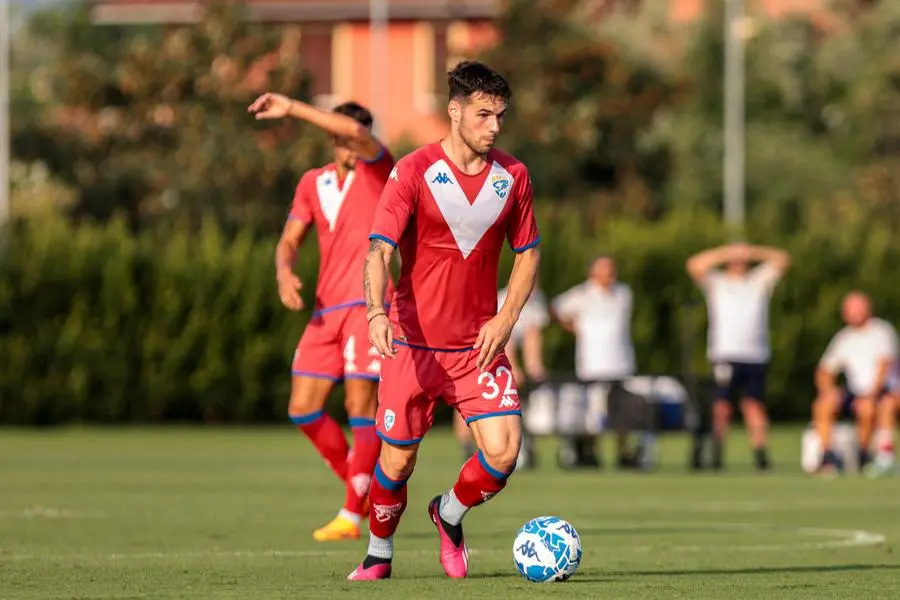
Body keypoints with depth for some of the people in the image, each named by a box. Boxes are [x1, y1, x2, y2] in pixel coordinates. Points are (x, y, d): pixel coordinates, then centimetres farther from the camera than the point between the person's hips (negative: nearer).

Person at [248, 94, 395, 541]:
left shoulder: (378, 170, -2)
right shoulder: (313, 183, 14)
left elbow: (356, 131, -23)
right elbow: (290, 239, 12)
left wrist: (292, 109, -26)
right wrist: (284, 271, -11)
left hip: (367, 304, -6)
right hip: (327, 310, 6)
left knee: (360, 406, -9)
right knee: (303, 409, 1)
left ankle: (352, 514, -4)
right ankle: (362, 487, 18)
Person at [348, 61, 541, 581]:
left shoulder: (513, 176, 3)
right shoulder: (414, 172, -9)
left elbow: (528, 254, 12)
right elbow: (379, 249, -16)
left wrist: (506, 319, -3)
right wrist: (377, 312, -34)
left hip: (480, 343, 3)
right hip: (414, 342, -3)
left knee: (503, 452, -12)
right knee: (398, 462, 1)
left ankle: (450, 515, 20)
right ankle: (379, 555, 28)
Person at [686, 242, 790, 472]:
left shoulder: (759, 280, 19)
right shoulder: (716, 283, 12)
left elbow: (782, 260, 13)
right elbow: (695, 265, -3)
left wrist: (751, 252, 2)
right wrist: (726, 253, -5)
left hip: (756, 356, 2)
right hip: (725, 355, -2)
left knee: (755, 406, -4)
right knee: (722, 407, -7)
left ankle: (760, 453, -10)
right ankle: (716, 457, -7)